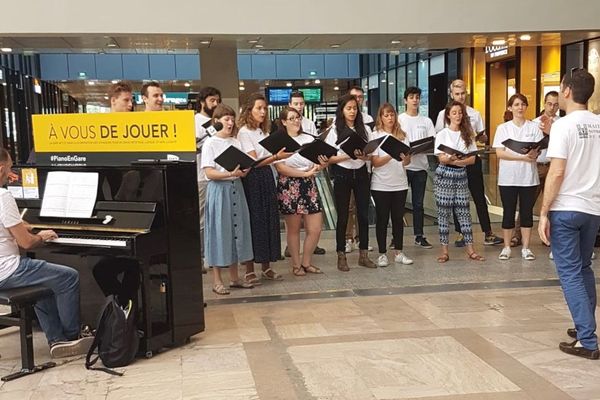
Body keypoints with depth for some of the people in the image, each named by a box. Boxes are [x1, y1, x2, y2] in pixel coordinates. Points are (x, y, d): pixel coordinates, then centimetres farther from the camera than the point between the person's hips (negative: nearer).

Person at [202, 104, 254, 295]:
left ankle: (234, 276, 18)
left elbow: (243, 167, 12)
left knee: (236, 230, 8)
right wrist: (230, 173, -25)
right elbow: (209, 173, -12)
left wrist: (243, 172, -11)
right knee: (219, 231, -2)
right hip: (219, 190, -5)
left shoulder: (236, 142, 12)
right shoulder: (210, 143, -4)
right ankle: (217, 280, 6)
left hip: (236, 188, 5)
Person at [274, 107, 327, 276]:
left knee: (315, 228, 2)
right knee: (293, 229, 5)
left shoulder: (309, 139, 11)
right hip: (289, 187, -4)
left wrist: (322, 164, -13)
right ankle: (296, 265, 19)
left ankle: (306, 263, 20)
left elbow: (316, 164, 11)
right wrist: (305, 173, -18)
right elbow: (280, 167, -14)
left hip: (309, 186, 4)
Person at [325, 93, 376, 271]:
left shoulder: (365, 129, 7)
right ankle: (341, 256, 12)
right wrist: (348, 156, -19)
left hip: (361, 173, 3)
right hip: (342, 175, -3)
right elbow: (329, 158, -5)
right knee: (343, 216, 3)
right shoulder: (335, 131, -1)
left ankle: (363, 254, 15)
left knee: (363, 214, 4)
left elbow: (371, 155, 9)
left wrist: (364, 156, -14)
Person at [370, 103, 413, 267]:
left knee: (398, 218, 7)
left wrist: (405, 156, -19)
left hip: (400, 183, 3)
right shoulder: (375, 135, -1)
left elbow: (407, 162, 4)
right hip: (381, 184, -3)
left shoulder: (402, 135, 9)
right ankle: (382, 254, 9)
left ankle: (398, 252, 16)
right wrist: (391, 155, -24)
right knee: (382, 219, 2)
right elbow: (375, 162, -9)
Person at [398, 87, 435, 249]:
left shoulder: (426, 121, 10)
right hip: (402, 165, -3)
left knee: (418, 203, 9)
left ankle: (419, 236, 17)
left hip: (420, 166, 3)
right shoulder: (398, 119, 2)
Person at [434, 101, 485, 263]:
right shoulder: (442, 134, 1)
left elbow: (472, 159, 2)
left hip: (461, 175, 2)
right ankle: (444, 250, 4)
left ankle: (470, 250, 6)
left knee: (464, 213, 3)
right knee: (444, 213, 0)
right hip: (444, 176, -2)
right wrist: (451, 159, -29)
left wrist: (455, 161, -15)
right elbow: (441, 159, -7)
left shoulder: (468, 134, 8)